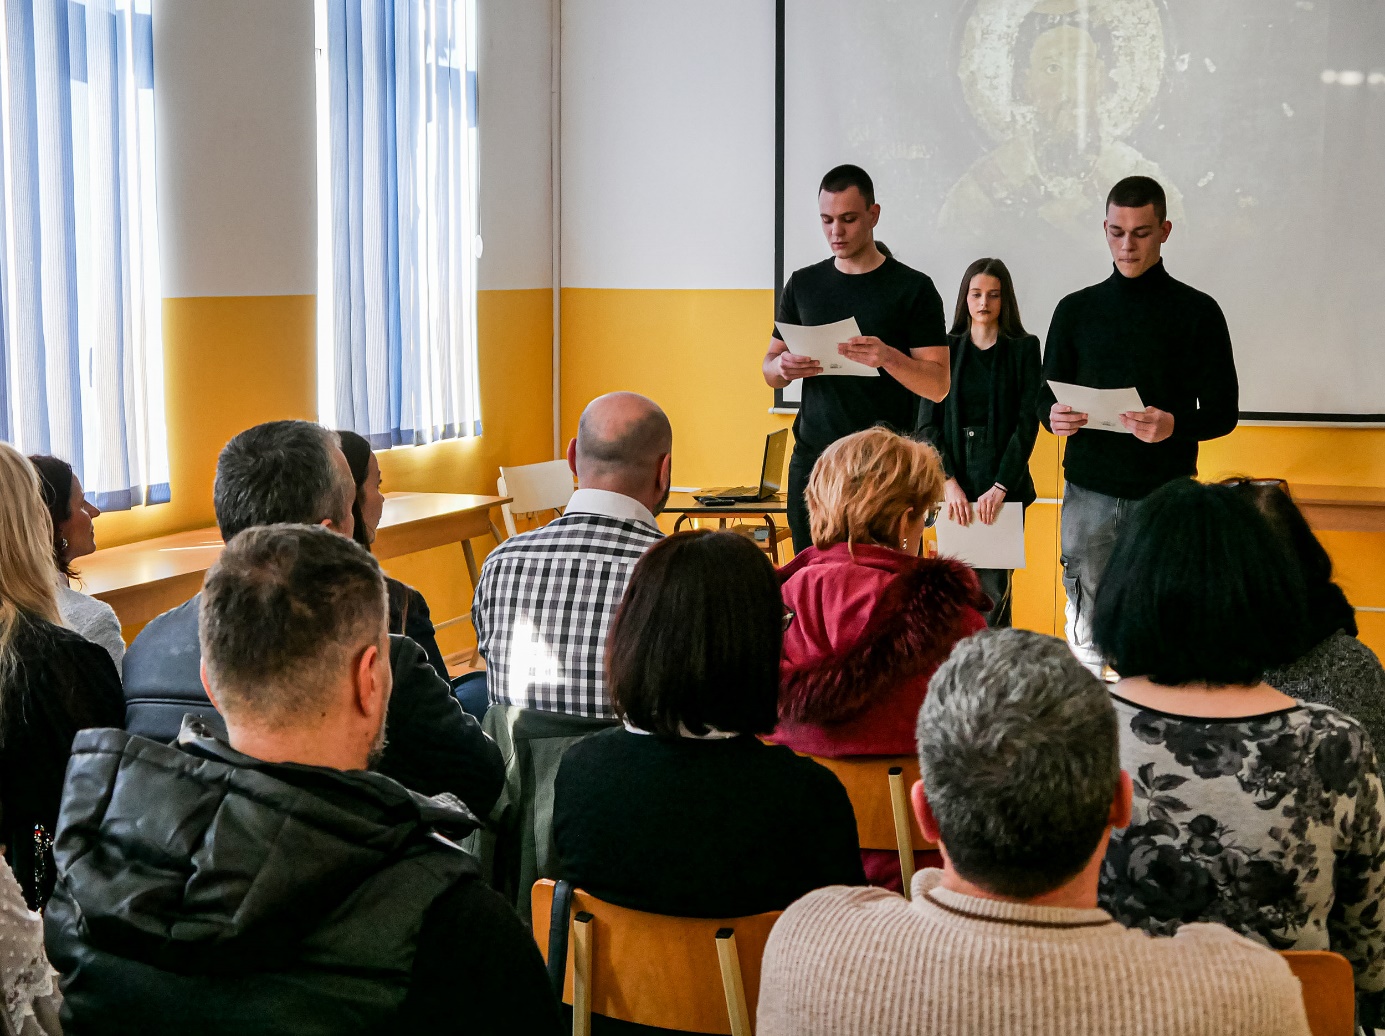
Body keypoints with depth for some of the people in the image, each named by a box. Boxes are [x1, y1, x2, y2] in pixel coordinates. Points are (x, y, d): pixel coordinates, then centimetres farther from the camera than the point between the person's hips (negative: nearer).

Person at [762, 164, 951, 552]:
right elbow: (769, 370, 16)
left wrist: (887, 357, -23)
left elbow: (938, 384, -4)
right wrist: (782, 367, -8)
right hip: (812, 461, 4)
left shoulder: (913, 288, 0)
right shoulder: (803, 284, 13)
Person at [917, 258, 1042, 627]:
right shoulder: (946, 349, 9)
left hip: (1004, 484, -1)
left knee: (994, 589, -5)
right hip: (954, 484, 1)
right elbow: (928, 423, 3)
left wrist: (1000, 487, -12)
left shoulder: (1023, 348, 5)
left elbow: (1028, 421, -3)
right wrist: (949, 482, -9)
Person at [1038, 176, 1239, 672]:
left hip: (1167, 493, -2)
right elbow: (1047, 395, 14)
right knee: (1085, 631, 3)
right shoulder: (1076, 309, 10)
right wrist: (1054, 416, -11)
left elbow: (1222, 412, 1)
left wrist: (1174, 425, -20)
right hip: (1088, 491, 2)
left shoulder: (1197, 311, 3)